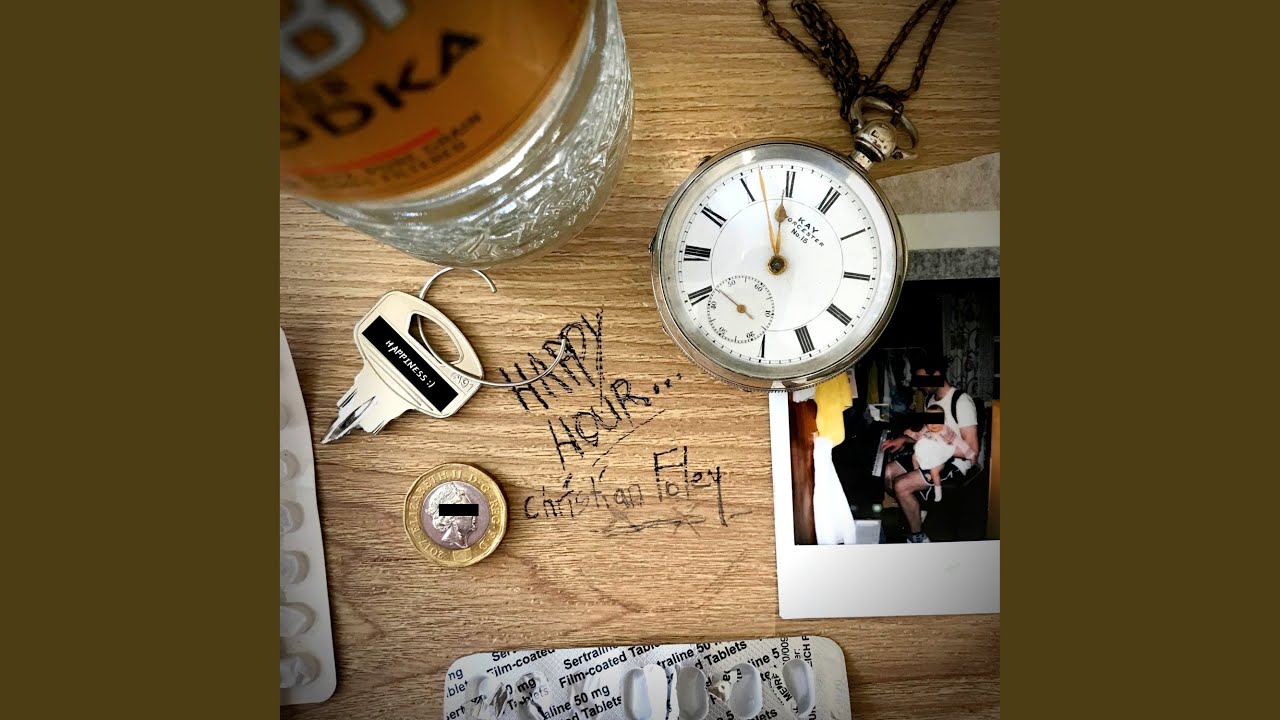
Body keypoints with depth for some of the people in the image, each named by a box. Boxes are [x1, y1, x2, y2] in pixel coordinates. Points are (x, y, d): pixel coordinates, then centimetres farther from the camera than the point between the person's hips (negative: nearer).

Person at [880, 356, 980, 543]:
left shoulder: (961, 402, -19)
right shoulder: (931, 400, 9)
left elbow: (971, 450, -22)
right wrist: (904, 439, 4)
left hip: (954, 462, -9)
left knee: (901, 485, -22)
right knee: (886, 473, -1)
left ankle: (917, 538, -4)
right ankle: (912, 514, 17)